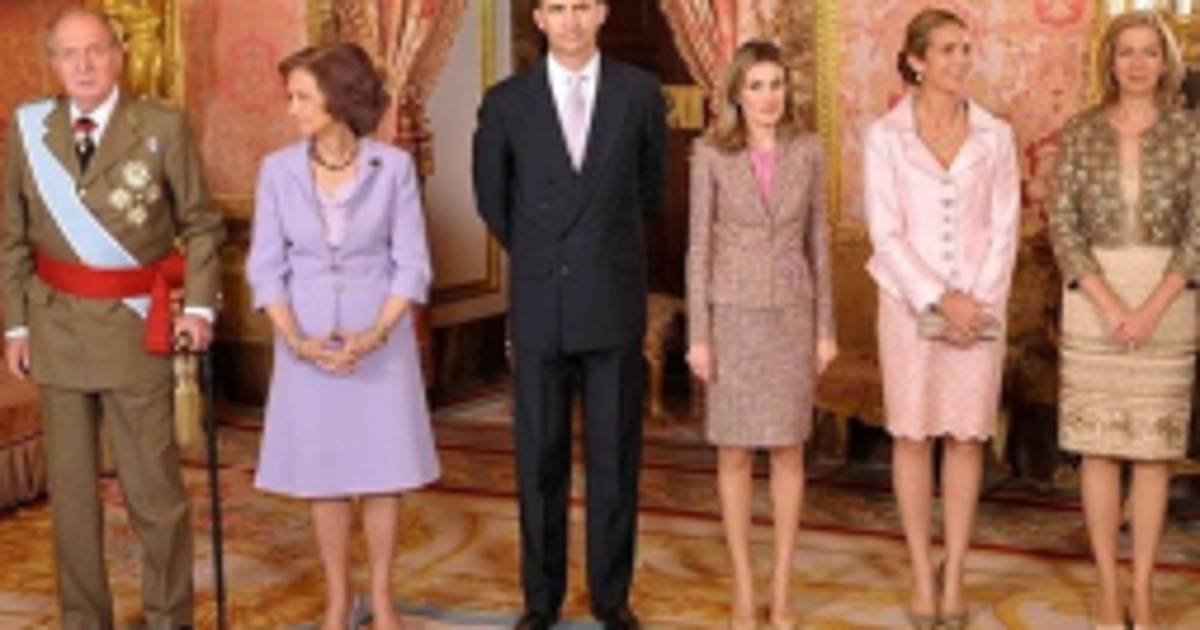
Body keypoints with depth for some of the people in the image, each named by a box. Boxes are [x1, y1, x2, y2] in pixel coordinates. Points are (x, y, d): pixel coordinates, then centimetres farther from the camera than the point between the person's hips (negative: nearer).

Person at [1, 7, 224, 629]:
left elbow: (201, 223, 2)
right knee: (70, 489, 10)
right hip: (57, 328, 3)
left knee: (153, 489, 0)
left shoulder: (164, 128, -4)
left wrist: (199, 304, -7)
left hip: (135, 327, -2)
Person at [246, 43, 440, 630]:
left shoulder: (393, 166, -7)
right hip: (308, 340, 1)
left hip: (381, 335, -1)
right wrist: (296, 340, -15)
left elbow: (412, 263, -6)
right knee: (322, 472, 7)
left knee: (383, 469, 5)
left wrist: (375, 335, -18)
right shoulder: (278, 170, -3)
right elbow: (266, 267, -2)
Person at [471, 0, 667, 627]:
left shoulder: (640, 92, 0)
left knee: (614, 457, 6)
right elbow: (491, 199, 13)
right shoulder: (506, 102, 0)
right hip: (540, 307, 0)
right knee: (539, 460, 7)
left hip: (615, 305, 0)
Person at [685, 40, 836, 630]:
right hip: (732, 315, -2)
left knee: (788, 449, 5)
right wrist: (698, 335, -8)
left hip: (791, 314, 2)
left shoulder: (807, 150, 1)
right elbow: (700, 247, -4)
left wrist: (826, 327, 4)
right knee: (734, 453, 3)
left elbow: (816, 241, 6)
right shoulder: (711, 154, -5)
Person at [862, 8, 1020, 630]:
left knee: (966, 438, 4)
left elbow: (1005, 228, 3)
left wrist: (979, 304, -8)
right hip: (910, 304, -2)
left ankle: (953, 575, 14)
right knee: (912, 436, 3)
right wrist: (940, 300, -13)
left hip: (980, 307, 2)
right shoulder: (885, 136, -2)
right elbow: (886, 234, -6)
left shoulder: (994, 135, 4)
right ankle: (921, 575, 13)